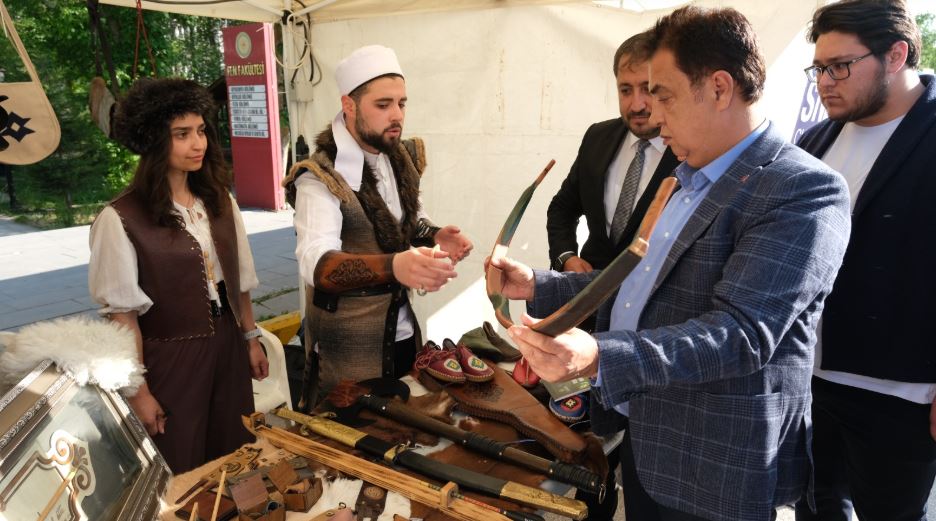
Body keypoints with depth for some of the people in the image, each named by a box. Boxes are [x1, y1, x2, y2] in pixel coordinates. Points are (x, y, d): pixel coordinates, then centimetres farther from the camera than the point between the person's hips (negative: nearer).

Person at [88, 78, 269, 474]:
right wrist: (138, 391, -12)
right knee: (180, 477, 11)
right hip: (169, 357, -5)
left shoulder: (219, 201, 3)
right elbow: (122, 312, -13)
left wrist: (251, 339, 11)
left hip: (226, 348, 5)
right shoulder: (121, 219, -16)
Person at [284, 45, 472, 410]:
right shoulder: (321, 178, -20)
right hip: (349, 349, -6)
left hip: (402, 331, 6)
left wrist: (435, 236, -8)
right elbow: (316, 263, -35)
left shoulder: (401, 159, 1)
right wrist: (393, 266, -53)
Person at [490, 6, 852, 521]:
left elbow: (742, 333, -28)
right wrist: (537, 287, 5)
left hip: (715, 468, -7)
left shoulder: (805, 190, -18)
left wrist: (599, 356, -40)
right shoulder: (691, 180, 10)